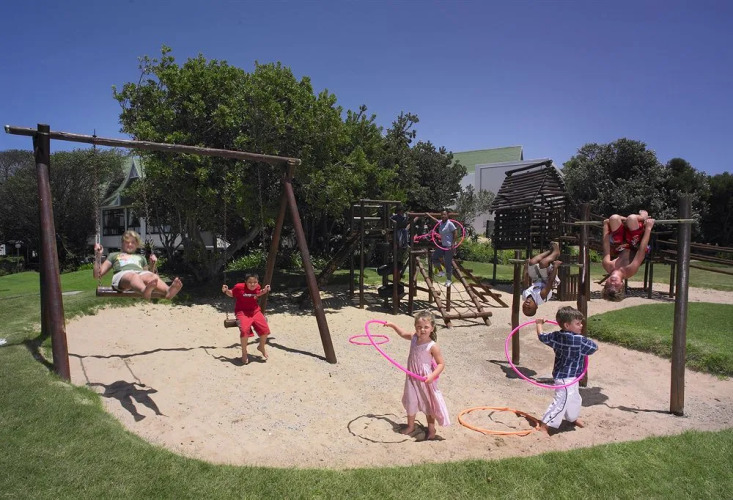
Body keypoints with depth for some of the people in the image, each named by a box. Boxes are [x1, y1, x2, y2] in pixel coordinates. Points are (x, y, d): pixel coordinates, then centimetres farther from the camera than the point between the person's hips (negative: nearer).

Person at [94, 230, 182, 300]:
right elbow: (97, 275, 27)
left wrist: (153, 264, 14)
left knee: (152, 276, -39)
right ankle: (145, 291, -78)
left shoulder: (141, 257, 41)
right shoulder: (114, 255, 37)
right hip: (122, 274, -2)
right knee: (133, 276, -42)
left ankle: (168, 292, -72)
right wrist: (98, 255, 17)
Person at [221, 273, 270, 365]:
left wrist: (264, 291, 6)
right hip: (242, 312, -4)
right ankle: (244, 352, -2)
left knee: (265, 329, -13)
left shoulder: (257, 287, -1)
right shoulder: (239, 287, -13)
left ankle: (262, 346, 21)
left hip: (255, 311, 4)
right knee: (245, 330, -30)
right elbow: (231, 294, 5)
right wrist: (226, 291, -14)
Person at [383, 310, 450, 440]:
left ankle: (431, 429, 32)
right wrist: (393, 325, 17)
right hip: (412, 377, 5)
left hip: (425, 380, -5)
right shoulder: (414, 337, -7)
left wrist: (432, 376, -33)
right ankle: (410, 426, 39)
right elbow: (403, 333, 16)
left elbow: (441, 364, -21)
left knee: (428, 404, 13)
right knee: (410, 401, 17)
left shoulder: (432, 346, -24)